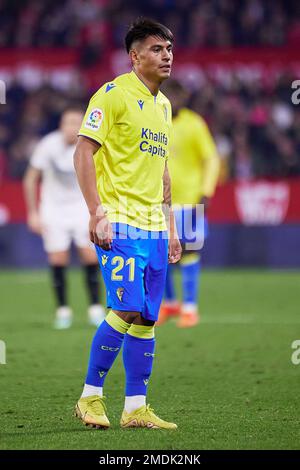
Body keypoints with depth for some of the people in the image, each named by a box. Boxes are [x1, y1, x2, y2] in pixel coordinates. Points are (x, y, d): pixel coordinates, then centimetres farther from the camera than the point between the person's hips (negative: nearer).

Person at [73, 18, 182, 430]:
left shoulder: (163, 105, 18)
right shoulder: (114, 95, -7)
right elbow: (83, 153, -11)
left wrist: (170, 227, 20)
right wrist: (97, 214, -18)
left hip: (154, 225, 8)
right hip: (120, 221, -8)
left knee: (147, 318, 4)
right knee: (127, 309, -15)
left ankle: (136, 408, 7)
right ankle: (91, 397, -2)